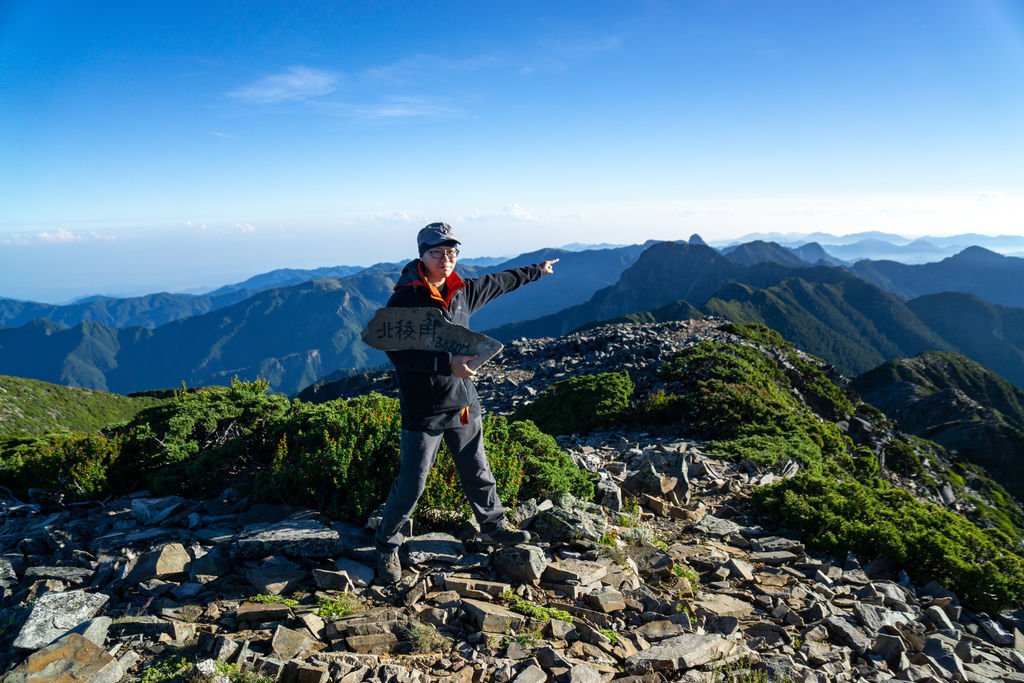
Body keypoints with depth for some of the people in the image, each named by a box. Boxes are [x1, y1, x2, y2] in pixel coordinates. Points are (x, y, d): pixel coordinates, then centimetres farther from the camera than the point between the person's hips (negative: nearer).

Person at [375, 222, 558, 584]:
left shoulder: (464, 291, 4)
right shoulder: (404, 299, -15)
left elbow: (499, 281, 22)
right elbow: (397, 352, -25)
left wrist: (537, 270, 34)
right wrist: (447, 363, -31)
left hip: (464, 404, 6)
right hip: (423, 410, -6)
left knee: (478, 472, 20)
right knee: (411, 482, 2)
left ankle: (493, 527, 41)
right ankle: (387, 547, 22)